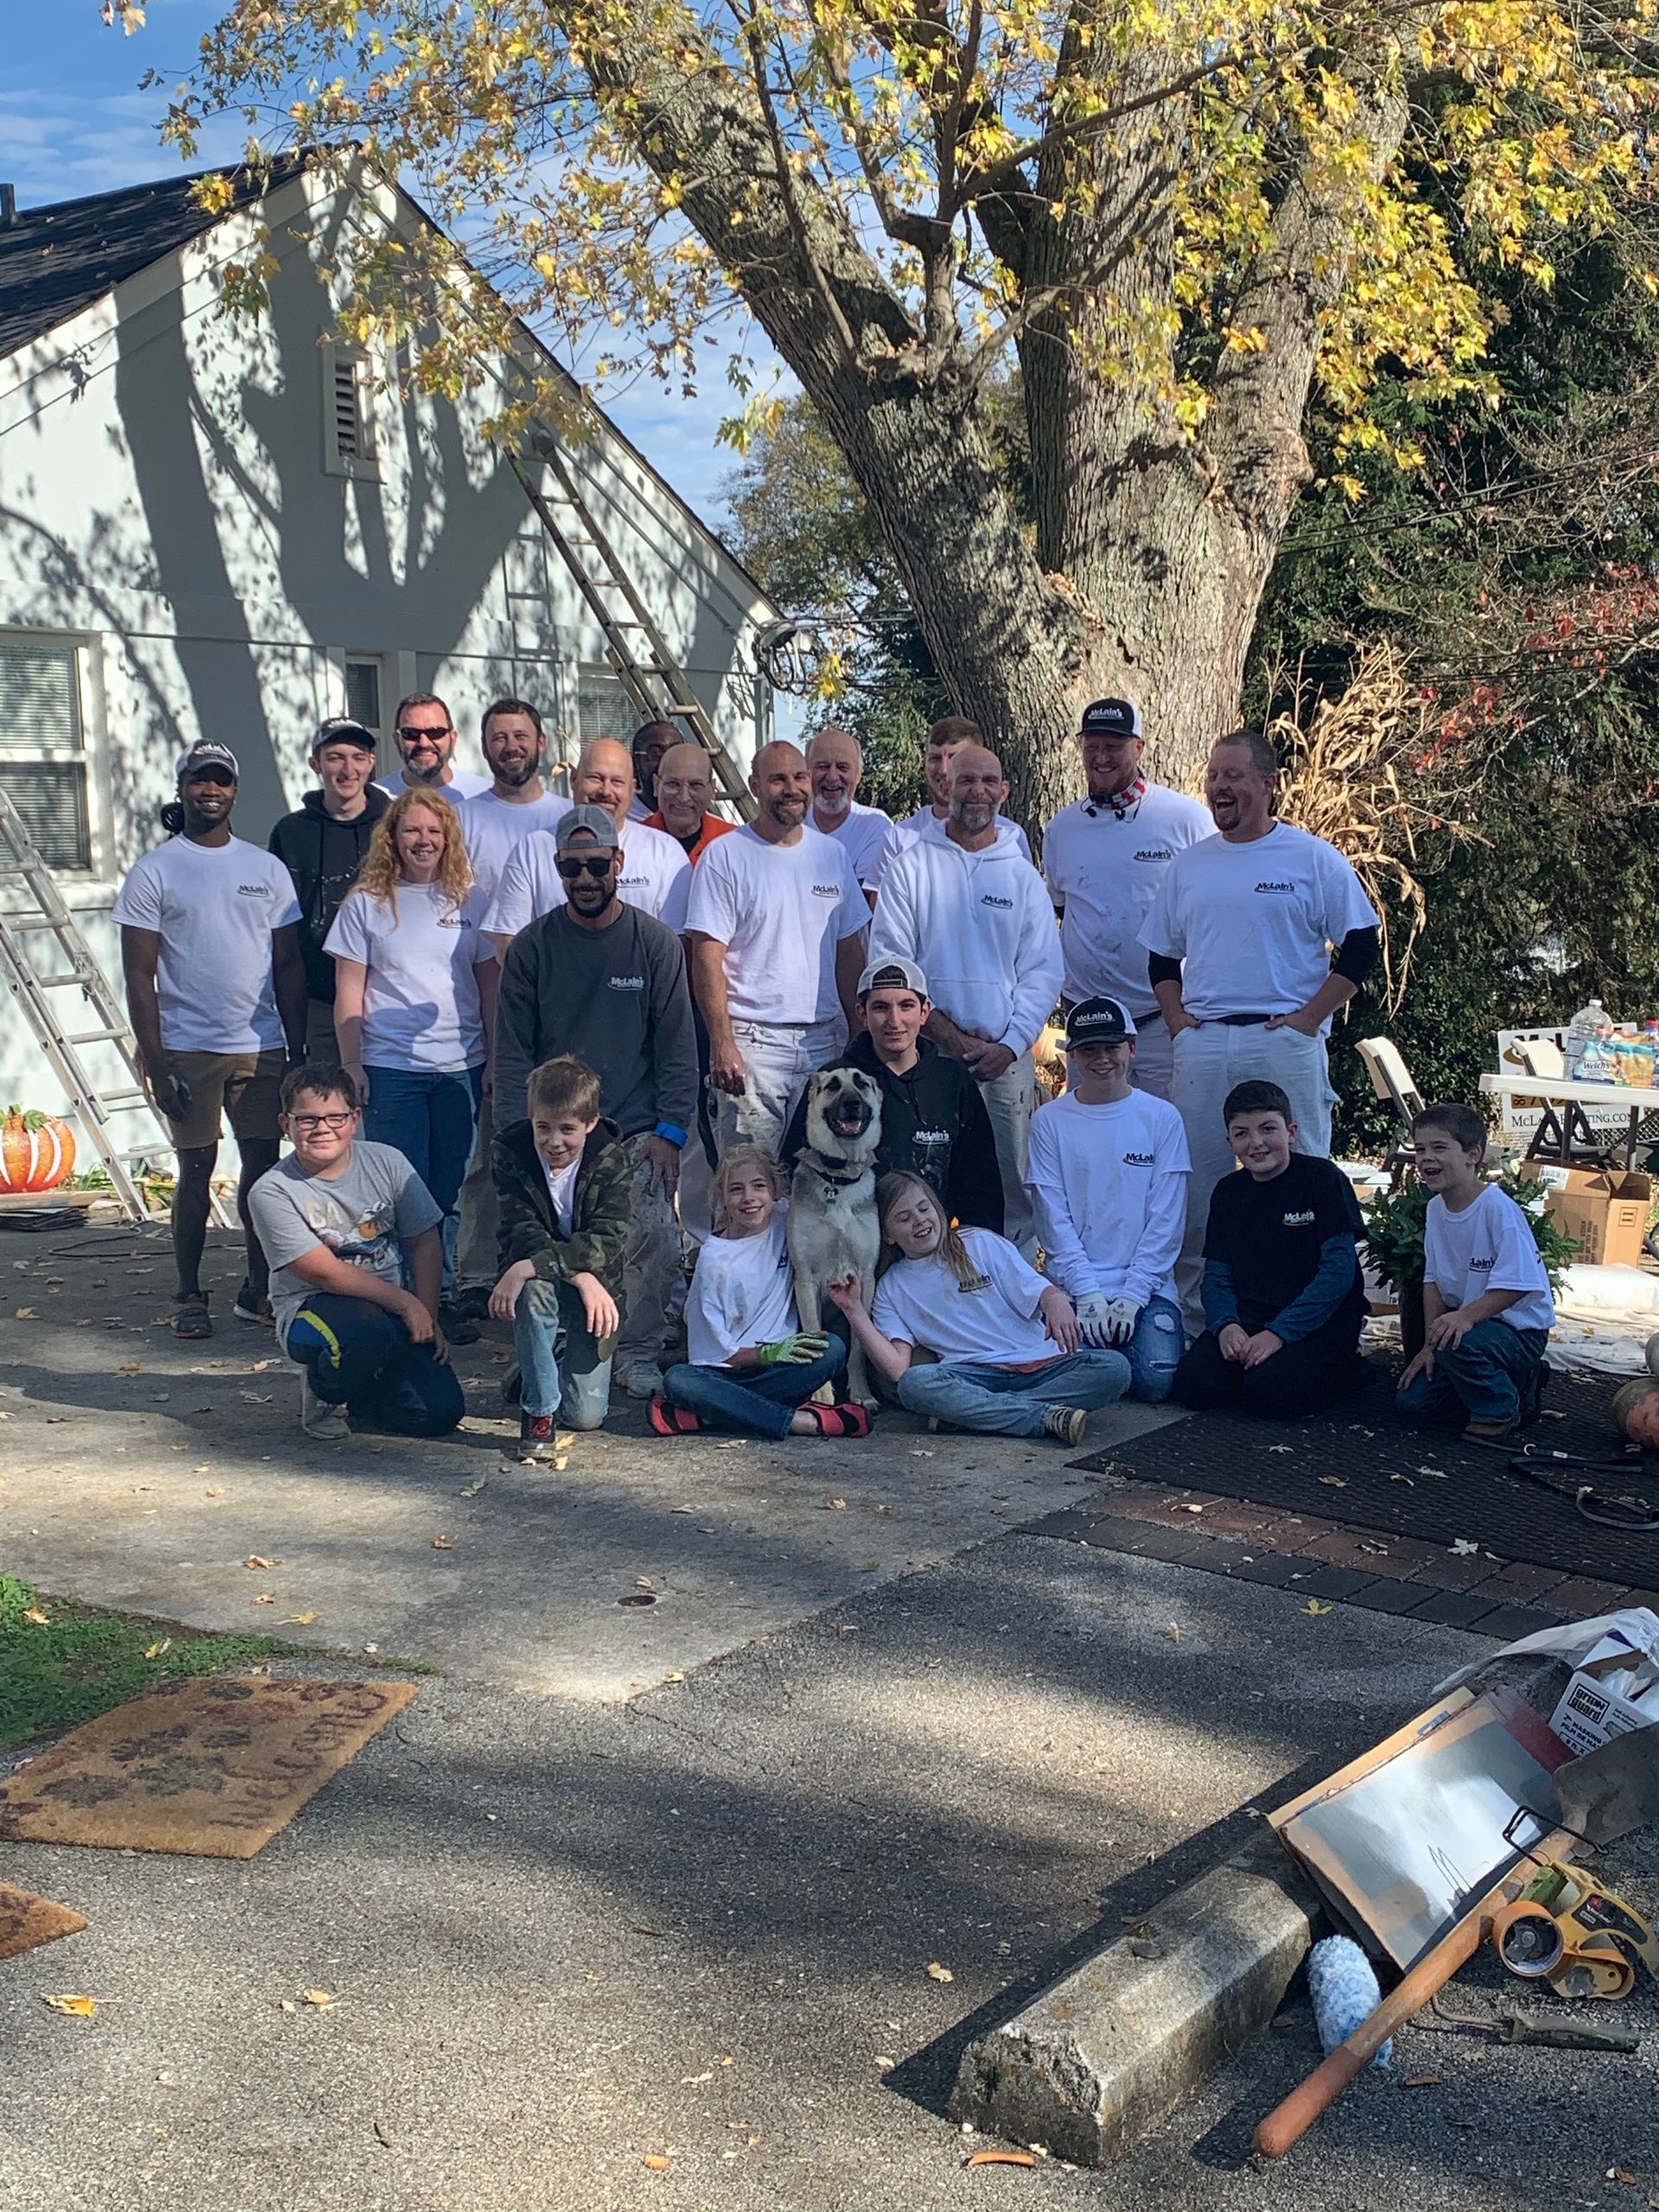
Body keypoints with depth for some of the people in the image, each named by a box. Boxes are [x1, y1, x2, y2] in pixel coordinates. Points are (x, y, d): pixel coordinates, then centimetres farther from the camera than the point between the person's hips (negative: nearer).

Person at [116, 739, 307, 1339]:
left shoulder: (266, 869, 9)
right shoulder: (154, 872, 0)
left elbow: (288, 965, 11)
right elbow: (139, 974, -3)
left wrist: (297, 1049, 6)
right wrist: (153, 1059, -10)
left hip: (261, 1045, 3)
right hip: (188, 1048, -3)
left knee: (264, 1164, 4)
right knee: (196, 1170, 3)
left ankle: (257, 1290, 15)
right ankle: (189, 1296, 13)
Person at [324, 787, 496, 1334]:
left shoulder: (469, 900, 9)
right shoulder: (367, 903, 4)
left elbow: (490, 986, 11)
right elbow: (349, 991, 3)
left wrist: (494, 1060, 5)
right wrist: (351, 1064, -4)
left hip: (461, 1066, 2)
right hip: (390, 1068, -2)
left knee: (452, 1192, 6)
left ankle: (449, 1301, 15)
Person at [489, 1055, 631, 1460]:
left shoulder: (611, 1161, -15)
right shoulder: (512, 1152, -14)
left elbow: (606, 1243, -26)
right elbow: (523, 1236, -21)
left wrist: (529, 1266, -38)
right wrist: (581, 1277, -36)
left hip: (593, 1290, 1)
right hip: (541, 1286, -1)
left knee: (586, 1416, -5)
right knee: (536, 1287, -39)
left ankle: (539, 1371, 31)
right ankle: (538, 1411, -21)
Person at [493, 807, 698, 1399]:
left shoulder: (654, 942, 5)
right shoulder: (532, 945, 6)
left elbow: (676, 1044, 6)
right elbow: (512, 1050, 7)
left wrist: (670, 1131, -3)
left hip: (636, 1131, 0)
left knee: (657, 1240, -17)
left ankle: (639, 1352, 2)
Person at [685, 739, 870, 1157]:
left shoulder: (832, 854, 12)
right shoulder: (725, 857, -2)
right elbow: (707, 957, -7)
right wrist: (722, 1043, -15)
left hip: (826, 1042, 5)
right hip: (753, 1042, -4)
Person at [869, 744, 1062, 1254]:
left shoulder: (1022, 876, 13)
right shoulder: (911, 866, 7)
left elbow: (1043, 970, 9)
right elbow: (888, 959, 0)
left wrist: (1010, 1044, -5)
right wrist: (944, 1032, -9)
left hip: (1006, 1056, 2)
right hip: (928, 1053, -2)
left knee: (1013, 1181, 0)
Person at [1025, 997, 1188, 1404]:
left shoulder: (1162, 1118, 4)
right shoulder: (1049, 1121, 4)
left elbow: (1166, 1218, 0)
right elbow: (1053, 1217, -1)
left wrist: (1134, 1293, -9)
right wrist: (1087, 1291, -11)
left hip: (1147, 1287, 1)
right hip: (1073, 1286, 0)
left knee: (1156, 1380, -21)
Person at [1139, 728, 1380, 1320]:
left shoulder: (1314, 858, 2)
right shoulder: (1187, 864, 14)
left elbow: (1361, 947, 0)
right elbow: (1161, 956, 22)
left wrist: (1309, 1018, -8)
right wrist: (1178, 1019, 6)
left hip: (1284, 1043, -4)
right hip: (1201, 1046, 4)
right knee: (1193, 1181, 5)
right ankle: (1196, 1314, 15)